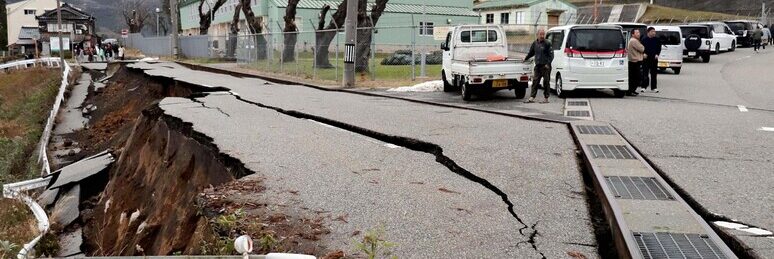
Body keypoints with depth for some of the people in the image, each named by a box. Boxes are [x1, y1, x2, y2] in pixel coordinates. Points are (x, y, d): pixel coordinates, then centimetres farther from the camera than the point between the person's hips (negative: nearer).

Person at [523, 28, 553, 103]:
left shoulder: (547, 44, -5)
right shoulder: (535, 43, 11)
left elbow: (551, 55, -7)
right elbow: (531, 52, 27)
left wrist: (548, 63, -15)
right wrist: (526, 58, 29)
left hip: (545, 66, -5)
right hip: (537, 66, 5)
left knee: (546, 82, 0)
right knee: (535, 81, 3)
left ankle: (546, 99, 6)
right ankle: (532, 98, 5)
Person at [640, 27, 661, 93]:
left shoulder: (657, 40, 8)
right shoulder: (644, 40, 2)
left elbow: (659, 48, 9)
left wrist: (657, 54, -7)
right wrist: (643, 54, -13)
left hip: (654, 58, 2)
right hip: (646, 58, -2)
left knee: (654, 74, 5)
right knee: (645, 73, -4)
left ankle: (654, 88, 10)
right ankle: (643, 87, 1)